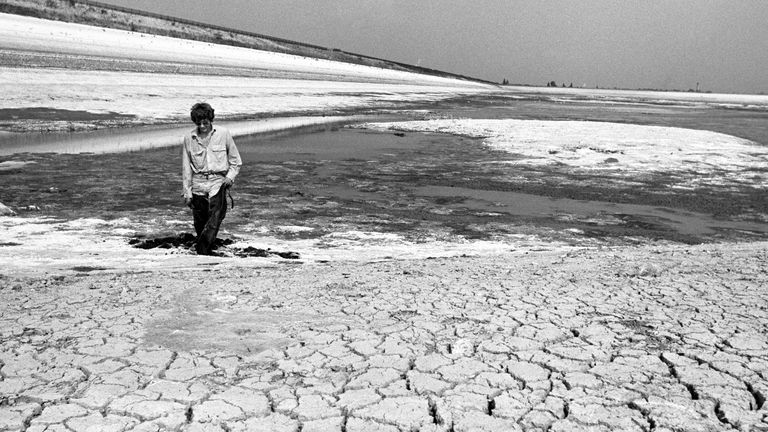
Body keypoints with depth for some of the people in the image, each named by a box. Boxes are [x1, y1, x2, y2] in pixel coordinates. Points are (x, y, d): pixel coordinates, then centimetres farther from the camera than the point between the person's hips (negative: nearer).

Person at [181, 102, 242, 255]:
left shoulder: (223, 134, 1)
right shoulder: (189, 138, 4)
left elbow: (235, 161, 10)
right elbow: (186, 167, 10)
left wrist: (230, 176, -6)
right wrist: (187, 192, 8)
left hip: (218, 181, -2)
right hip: (198, 184, 2)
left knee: (215, 217, -19)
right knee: (200, 224, 5)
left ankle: (202, 251, -24)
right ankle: (206, 252, 23)